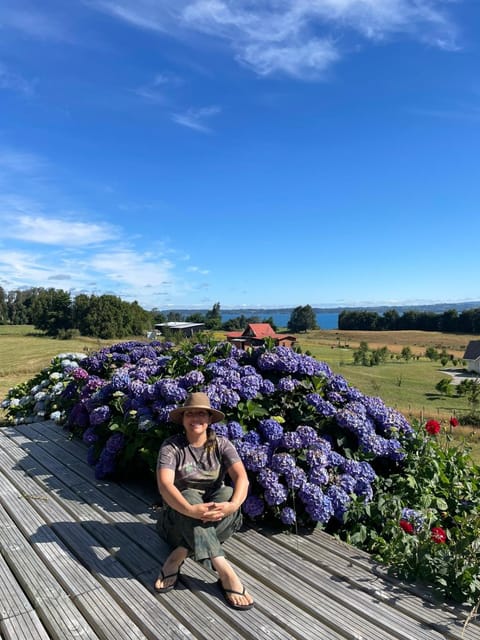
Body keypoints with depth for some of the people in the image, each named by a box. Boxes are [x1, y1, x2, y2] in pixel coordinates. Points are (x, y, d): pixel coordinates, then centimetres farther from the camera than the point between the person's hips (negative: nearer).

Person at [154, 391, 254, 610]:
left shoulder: (221, 444, -6)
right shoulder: (171, 446, -11)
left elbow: (242, 477, -21)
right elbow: (164, 484, -27)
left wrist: (232, 505, -42)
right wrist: (191, 510, -45)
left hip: (216, 519, 2)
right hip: (180, 515, -2)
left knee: (228, 493, -29)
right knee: (190, 496, -33)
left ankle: (177, 557, -29)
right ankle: (226, 573, -41)